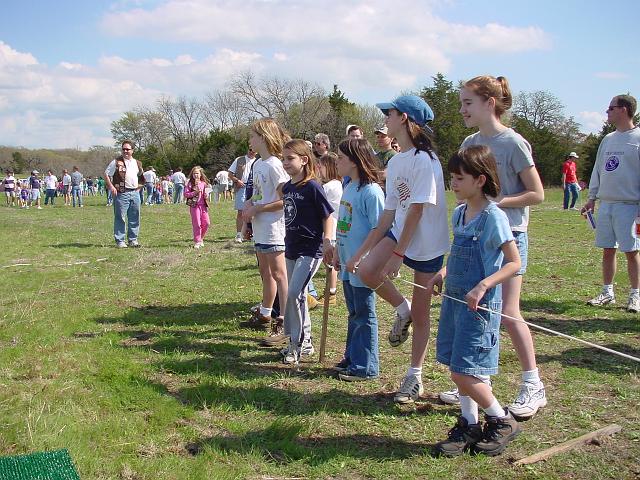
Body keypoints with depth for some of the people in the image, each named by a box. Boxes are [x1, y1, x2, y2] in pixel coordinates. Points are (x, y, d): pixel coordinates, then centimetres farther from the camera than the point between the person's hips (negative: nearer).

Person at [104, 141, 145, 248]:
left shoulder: (137, 163, 14)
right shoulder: (116, 162, -2)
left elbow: (141, 177, 29)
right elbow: (106, 174, -1)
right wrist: (111, 187, -12)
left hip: (135, 193, 5)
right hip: (121, 193, -5)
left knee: (134, 218, 8)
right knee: (120, 218, -3)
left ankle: (133, 240, 18)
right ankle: (119, 241, 2)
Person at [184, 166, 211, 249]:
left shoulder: (204, 183, 10)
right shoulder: (190, 184, -1)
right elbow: (186, 194, -7)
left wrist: (206, 195, 0)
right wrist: (195, 192, -17)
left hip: (203, 205, 4)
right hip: (194, 205, -4)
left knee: (206, 223, 1)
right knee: (197, 224, -3)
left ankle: (201, 238, 22)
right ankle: (197, 241, 6)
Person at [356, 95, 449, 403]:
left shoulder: (424, 160, -18)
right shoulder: (395, 162, 7)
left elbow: (417, 210, -21)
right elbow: (390, 211, 9)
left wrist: (398, 254, -21)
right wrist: (370, 249, 7)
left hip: (427, 244, -7)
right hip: (400, 231, 7)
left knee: (420, 315, 4)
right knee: (366, 271, -21)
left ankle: (414, 377, 19)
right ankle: (402, 310, 6)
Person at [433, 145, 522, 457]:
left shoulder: (494, 217, -15)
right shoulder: (459, 213, 8)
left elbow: (514, 263, -16)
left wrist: (483, 286, -25)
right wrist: (444, 273, 6)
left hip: (479, 304, -8)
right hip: (454, 299, 8)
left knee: (463, 373, -6)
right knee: (459, 370, 12)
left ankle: (502, 421, 14)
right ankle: (469, 426, 26)